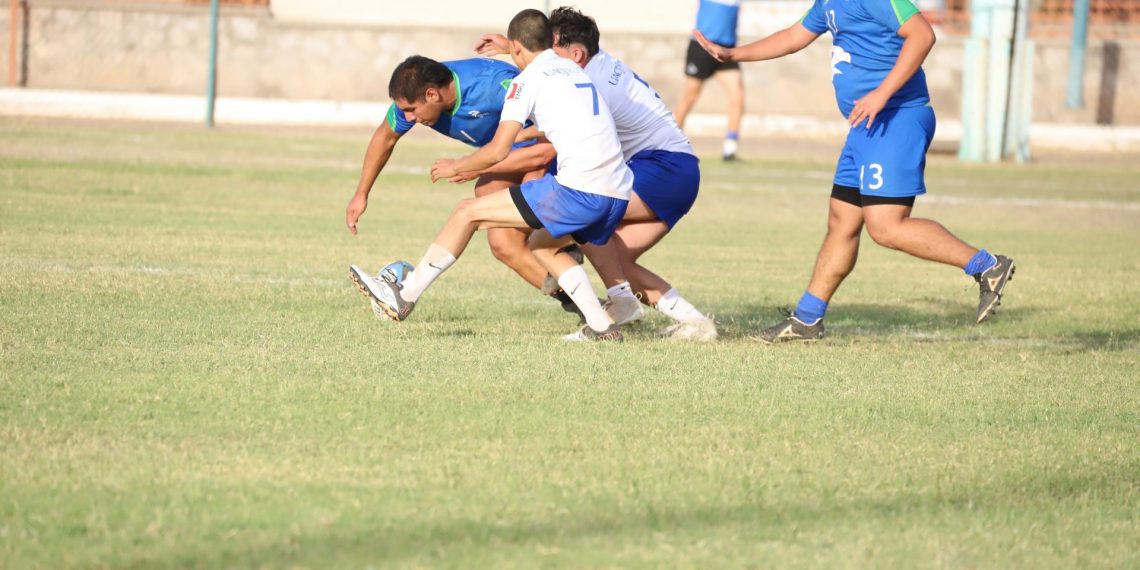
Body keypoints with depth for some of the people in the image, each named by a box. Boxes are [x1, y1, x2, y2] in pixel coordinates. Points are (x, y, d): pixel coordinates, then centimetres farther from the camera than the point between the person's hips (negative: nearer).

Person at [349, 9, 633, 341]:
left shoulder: (528, 79, 0)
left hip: (580, 190, -8)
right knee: (541, 245, 30)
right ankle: (601, 326, 16)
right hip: (619, 193, 8)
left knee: (469, 212, 2)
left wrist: (456, 167, 13)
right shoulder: (574, 71, 23)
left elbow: (498, 152, -5)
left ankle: (404, 296, 7)